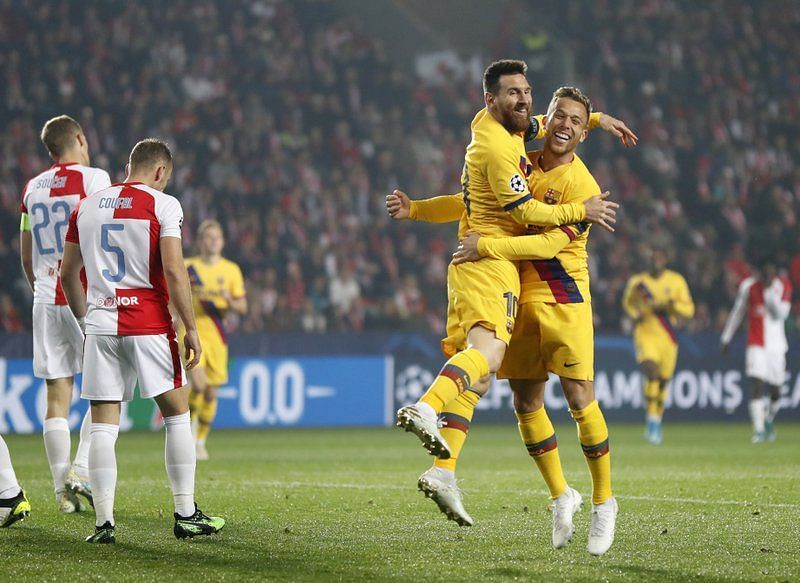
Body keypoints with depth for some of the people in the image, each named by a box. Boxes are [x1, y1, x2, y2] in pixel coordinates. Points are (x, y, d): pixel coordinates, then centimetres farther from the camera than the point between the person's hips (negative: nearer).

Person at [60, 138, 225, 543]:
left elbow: (68, 274, 15)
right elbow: (173, 272, -11)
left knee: (103, 425, 4)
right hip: (149, 324, -3)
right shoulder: (163, 205, -4)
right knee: (177, 415, 9)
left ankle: (104, 521, -2)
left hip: (101, 326, 4)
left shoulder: (86, 206, 11)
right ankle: (185, 514, 9)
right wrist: (190, 328, -5)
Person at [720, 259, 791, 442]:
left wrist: (769, 290, -20)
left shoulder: (783, 286, -1)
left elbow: (781, 313, -13)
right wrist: (726, 338, 16)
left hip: (777, 344, 1)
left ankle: (769, 420, 37)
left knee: (775, 390, 7)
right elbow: (737, 312, 12)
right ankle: (759, 430, -20)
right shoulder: (748, 285, 0)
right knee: (757, 384, -17)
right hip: (756, 344, -1)